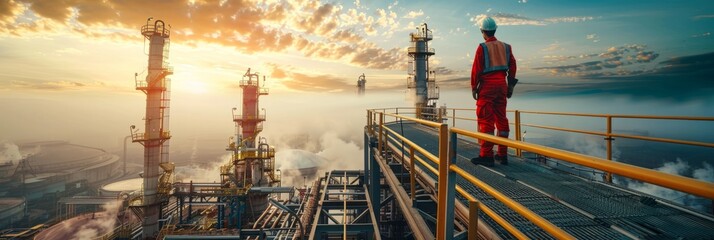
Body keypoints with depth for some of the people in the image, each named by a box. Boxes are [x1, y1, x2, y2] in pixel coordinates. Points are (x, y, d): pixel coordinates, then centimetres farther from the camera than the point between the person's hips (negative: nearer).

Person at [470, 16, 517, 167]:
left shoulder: (482, 47, -7)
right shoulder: (506, 47, 11)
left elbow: (476, 69, -10)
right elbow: (512, 67, 12)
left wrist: (474, 87, -3)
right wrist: (510, 85, 19)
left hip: (487, 86, -6)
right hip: (501, 85, 6)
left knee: (486, 120, -5)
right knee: (501, 118, 10)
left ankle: (486, 156, -4)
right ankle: (502, 154, 16)